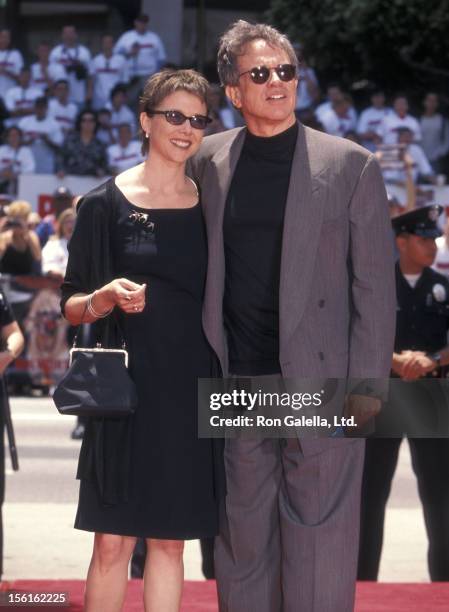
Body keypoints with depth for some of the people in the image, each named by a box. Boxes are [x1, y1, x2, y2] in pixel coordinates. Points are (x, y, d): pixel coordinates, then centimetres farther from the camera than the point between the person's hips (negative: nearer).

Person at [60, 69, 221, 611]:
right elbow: (71, 306, 1)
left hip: (189, 396, 3)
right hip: (125, 389, -3)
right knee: (112, 543, -6)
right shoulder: (105, 204, 0)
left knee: (169, 542, 5)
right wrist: (105, 299, -20)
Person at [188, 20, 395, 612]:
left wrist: (366, 389, -7)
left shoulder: (351, 166, -1)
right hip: (237, 384, 3)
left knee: (319, 536, 0)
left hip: (320, 383, -3)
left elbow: (375, 286, -1)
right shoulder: (209, 163, 9)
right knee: (242, 539, 9)